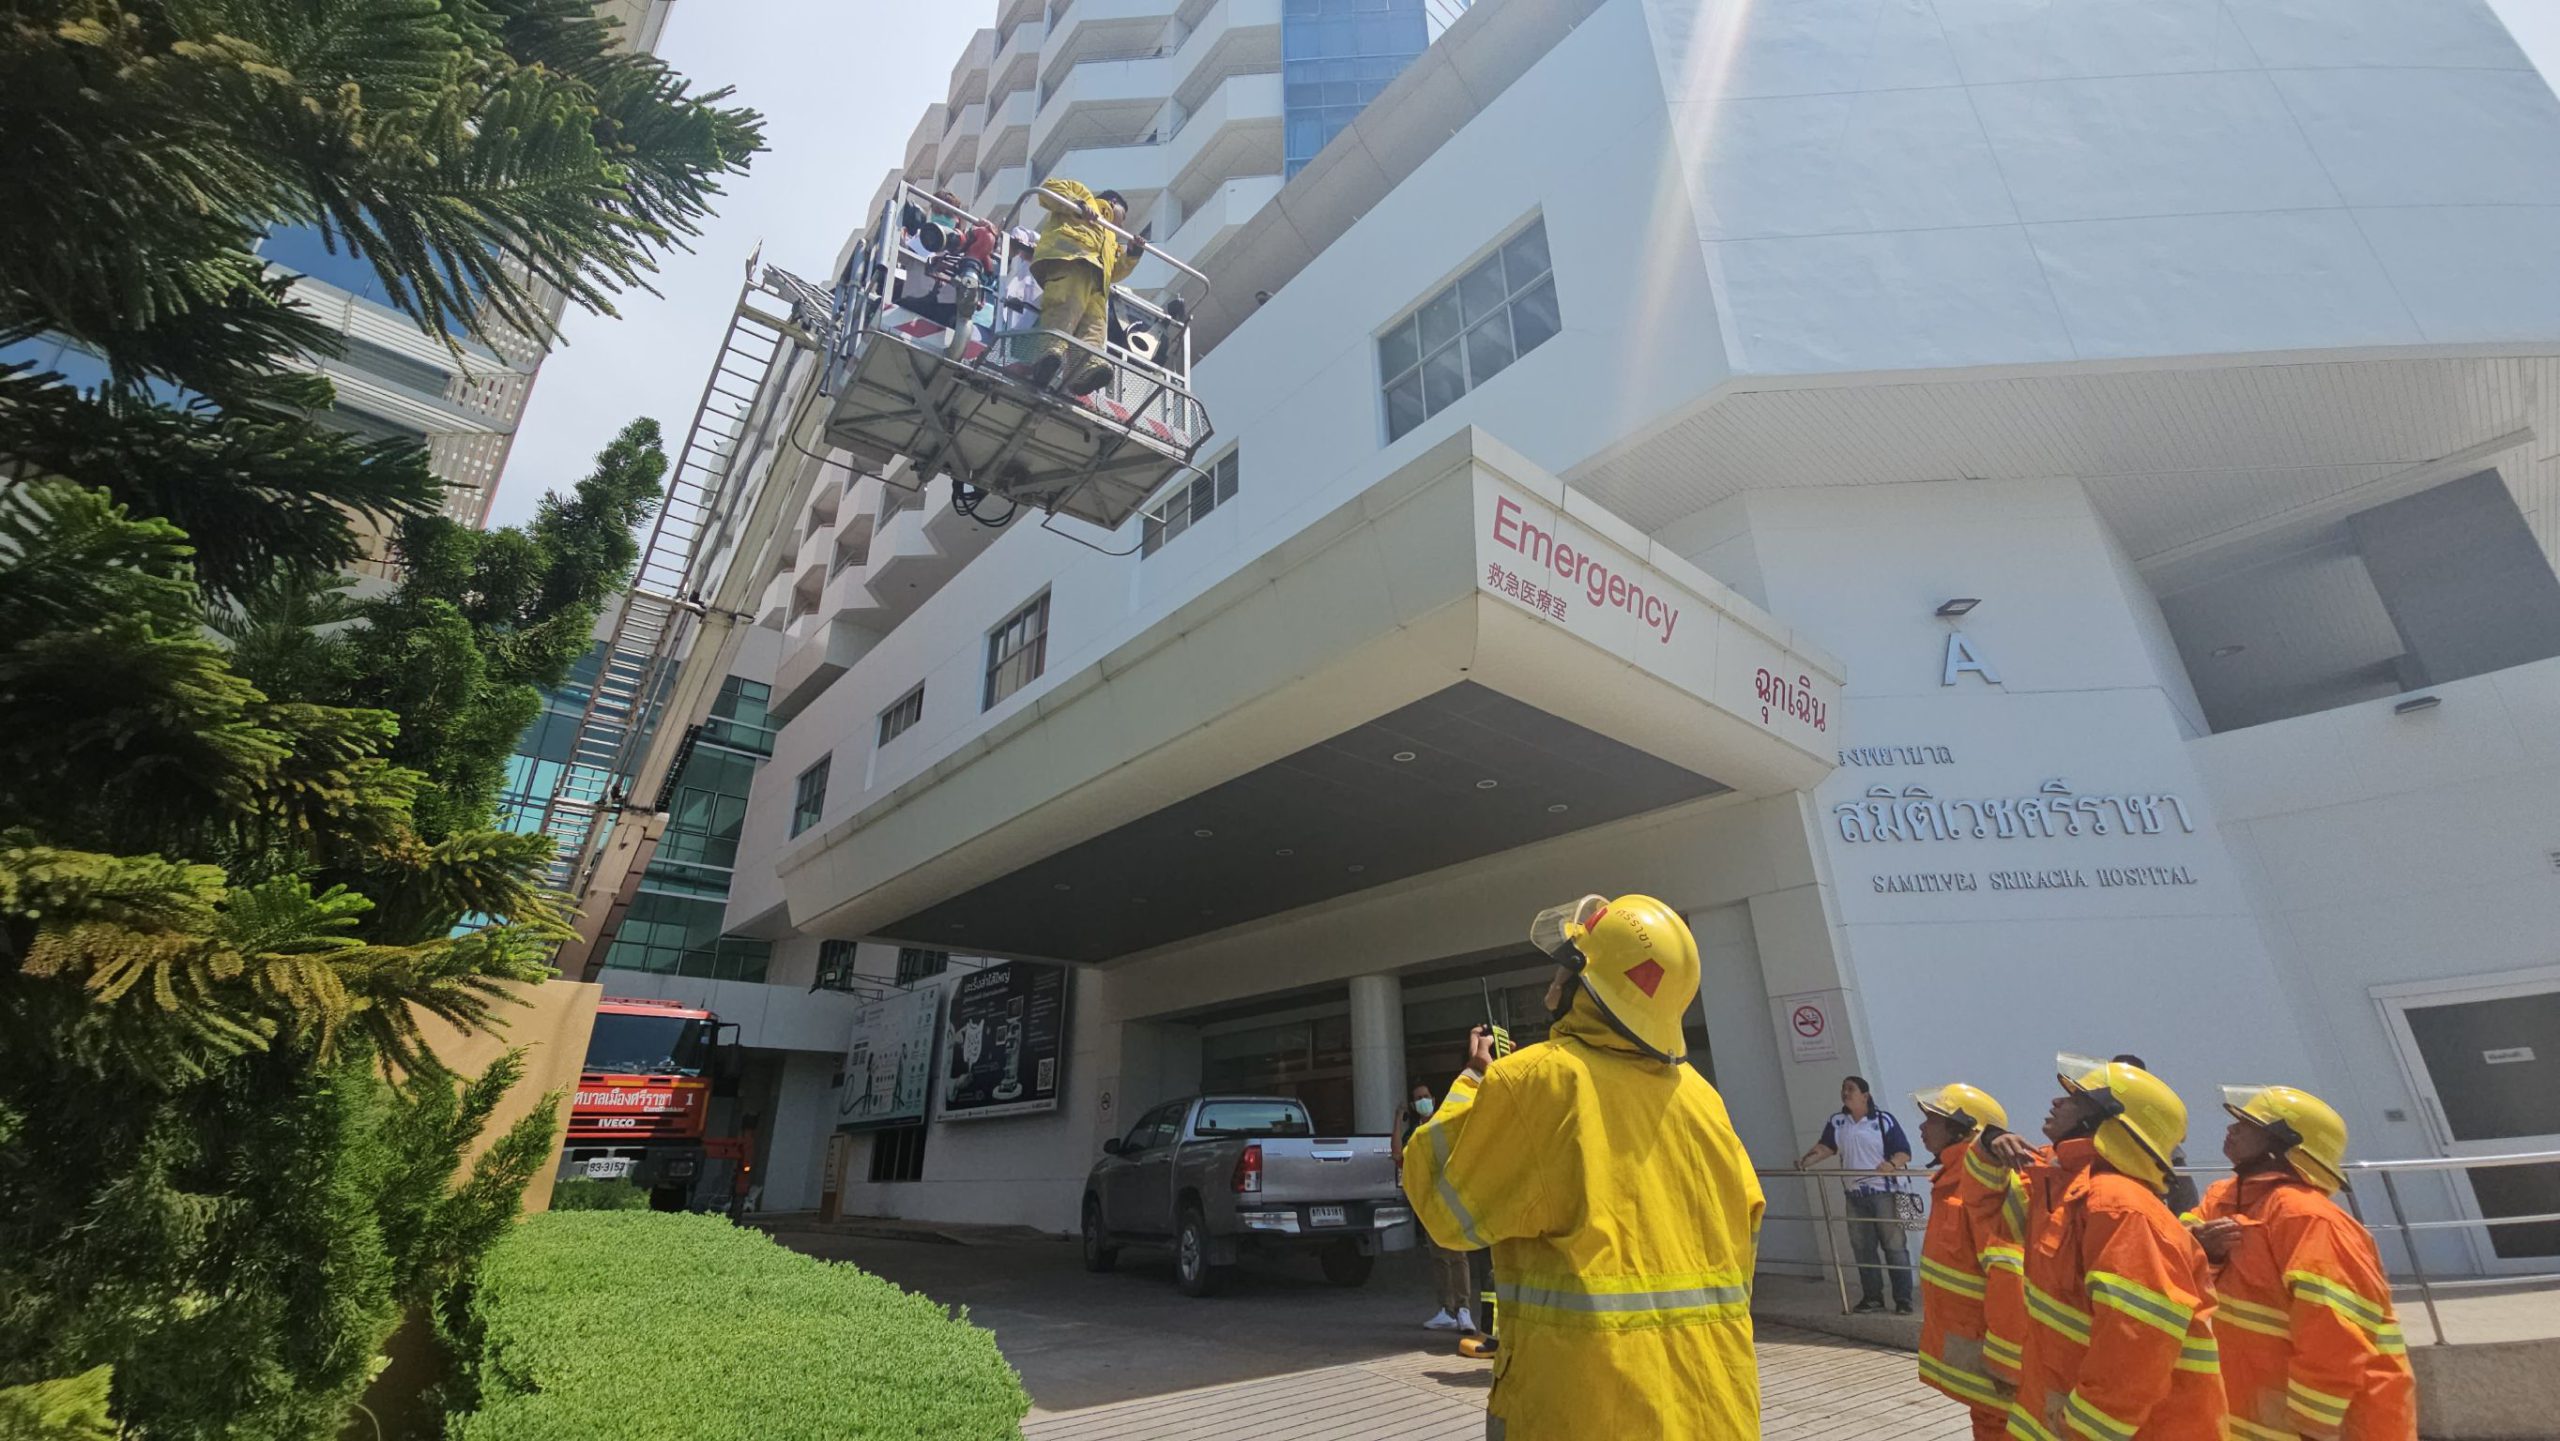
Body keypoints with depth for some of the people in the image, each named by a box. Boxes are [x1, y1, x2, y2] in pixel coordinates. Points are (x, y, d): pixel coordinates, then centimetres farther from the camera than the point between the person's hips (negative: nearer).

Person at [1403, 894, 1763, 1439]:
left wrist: (1472, 1080, 2)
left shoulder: (1535, 1077, -16)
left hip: (1590, 1395, -5)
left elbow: (1448, 1211, -7)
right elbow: (1744, 1222, 10)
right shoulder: (1699, 1094, 1)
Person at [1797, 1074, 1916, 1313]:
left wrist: (1892, 1163, -28)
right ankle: (1872, 1296, 19)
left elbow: (1904, 1153, -8)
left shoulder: (1884, 1119, -6)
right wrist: (1806, 1160, -16)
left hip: (1883, 1192, -5)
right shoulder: (1836, 1121, 7)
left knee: (1894, 1246, -2)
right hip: (1855, 1195, 5)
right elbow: (1826, 1146, 1)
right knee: (1862, 1247, 9)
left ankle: (1903, 1299, 7)